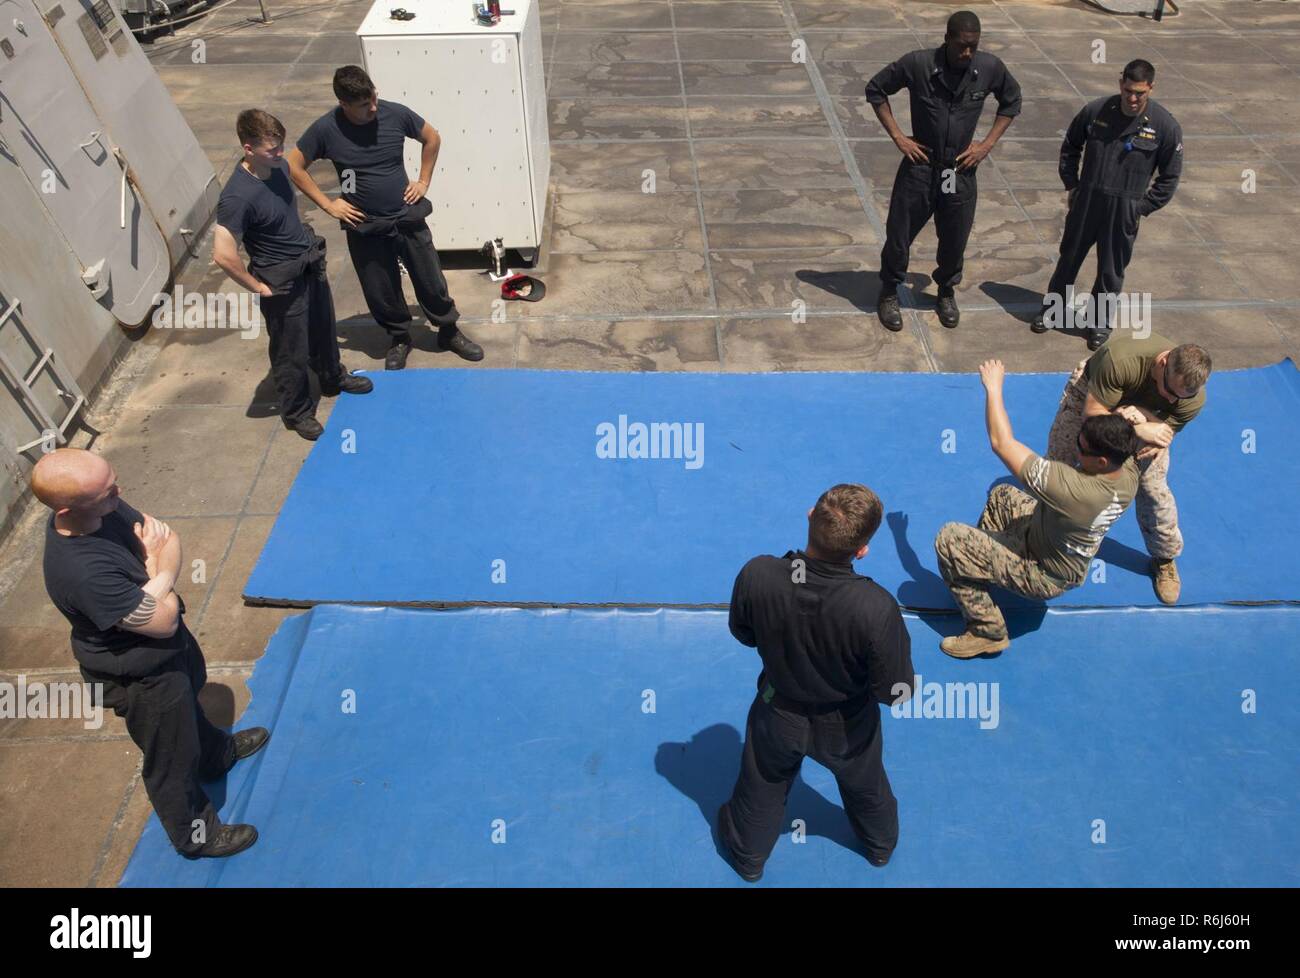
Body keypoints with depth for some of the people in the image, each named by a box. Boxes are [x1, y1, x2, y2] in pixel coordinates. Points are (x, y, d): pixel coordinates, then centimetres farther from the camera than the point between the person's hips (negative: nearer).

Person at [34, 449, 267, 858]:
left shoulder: (106, 508, -19)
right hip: (141, 676, -8)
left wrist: (157, 567, -27)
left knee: (189, 703, 36)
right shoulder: (80, 572, -42)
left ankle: (216, 753, 66)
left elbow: (170, 540, -7)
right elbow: (164, 620, -33)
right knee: (172, 761, 18)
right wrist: (156, 566, -19)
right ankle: (194, 834, 44)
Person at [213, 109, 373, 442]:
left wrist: (307, 243, 12)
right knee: (292, 352, 10)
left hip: (311, 264, 8)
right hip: (283, 282, -8)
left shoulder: (276, 167, -5)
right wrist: (258, 287, -21)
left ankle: (334, 378, 53)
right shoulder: (237, 197, -30)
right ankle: (297, 413, 31)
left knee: (323, 329, 28)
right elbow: (223, 255, -32)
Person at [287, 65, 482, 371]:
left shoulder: (395, 114, -11)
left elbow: (432, 138, 6)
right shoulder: (326, 129, -15)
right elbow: (294, 166, -4)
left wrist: (424, 181, 2)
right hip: (365, 227, -1)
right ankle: (399, 338, 36)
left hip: (408, 217, 1)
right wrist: (328, 204, -7)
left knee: (432, 282, 11)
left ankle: (449, 331, 34)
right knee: (381, 294, 11)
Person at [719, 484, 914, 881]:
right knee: (866, 788, 34)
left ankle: (748, 856, 59)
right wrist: (896, 635, -9)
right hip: (846, 729, 0)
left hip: (779, 717, 1)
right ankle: (881, 845, 65)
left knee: (761, 791, 32)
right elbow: (896, 692, -26)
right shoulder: (876, 608, -41)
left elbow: (743, 634, -12)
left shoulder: (756, 576, -34)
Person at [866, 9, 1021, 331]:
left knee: (955, 240, 13)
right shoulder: (918, 64, -15)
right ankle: (889, 293, 30)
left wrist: (987, 144, 0)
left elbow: (1012, 102, 10)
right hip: (919, 166, -2)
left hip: (961, 171, 2)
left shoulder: (991, 68, -8)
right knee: (899, 235, 6)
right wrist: (898, 137, -8)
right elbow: (875, 89, -3)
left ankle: (947, 292, 38)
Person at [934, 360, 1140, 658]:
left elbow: (1002, 443, -33)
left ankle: (988, 632, 1)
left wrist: (993, 387, -23)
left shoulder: (1073, 488, -42)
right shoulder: (1129, 470, -19)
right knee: (1002, 494, 24)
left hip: (1046, 576, -9)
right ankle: (983, 570, 40)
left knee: (948, 539, -13)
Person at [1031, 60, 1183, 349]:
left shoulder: (1165, 126, -10)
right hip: (1085, 200, 2)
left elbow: (1169, 177, 0)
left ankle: (1100, 321, 26)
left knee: (1111, 270, 8)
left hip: (1124, 210, -2)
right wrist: (1071, 186, 6)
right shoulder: (1096, 110, -6)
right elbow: (1070, 147, 11)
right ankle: (1053, 309, 33)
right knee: (1069, 258, 15)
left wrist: (1142, 208, -5)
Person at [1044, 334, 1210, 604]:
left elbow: (1164, 435, -21)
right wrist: (1140, 431, -47)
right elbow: (1092, 413, -37)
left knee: (1153, 488, -3)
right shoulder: (1120, 360, -46)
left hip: (1143, 418, 2)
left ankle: (1164, 559, 22)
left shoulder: (1193, 399, -34)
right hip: (1091, 395, -2)